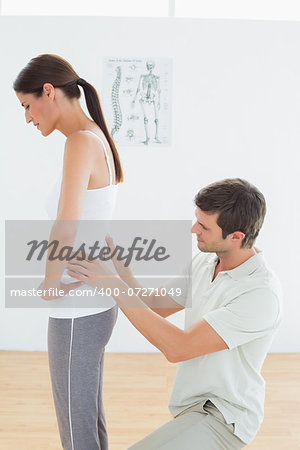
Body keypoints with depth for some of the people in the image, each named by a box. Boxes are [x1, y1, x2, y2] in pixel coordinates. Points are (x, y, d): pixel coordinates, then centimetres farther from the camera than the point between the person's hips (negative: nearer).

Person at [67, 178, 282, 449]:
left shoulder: (262, 292, -27)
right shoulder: (203, 263, 1)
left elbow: (177, 348, -29)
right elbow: (151, 308, 10)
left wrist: (112, 284, -28)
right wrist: (117, 261, -6)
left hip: (223, 416, -8)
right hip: (191, 406, 8)